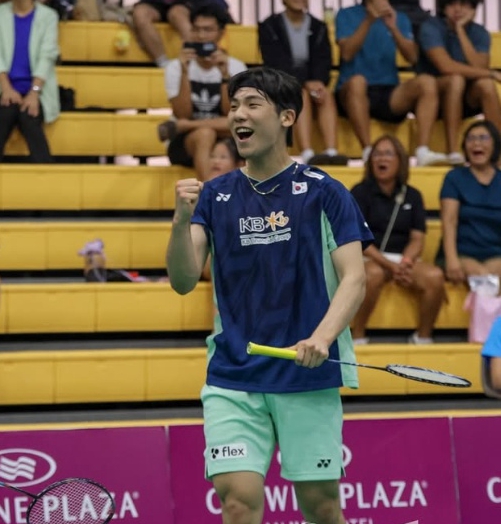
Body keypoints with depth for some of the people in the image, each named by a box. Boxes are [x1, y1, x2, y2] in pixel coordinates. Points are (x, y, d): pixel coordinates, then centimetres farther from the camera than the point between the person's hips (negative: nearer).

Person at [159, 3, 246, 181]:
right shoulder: (176, 67, -2)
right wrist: (185, 73, -22)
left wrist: (225, 75, -20)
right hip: (185, 145, -2)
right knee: (204, 134, -37)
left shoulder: (235, 67, 1)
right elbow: (183, 114, -13)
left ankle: (178, 126, -18)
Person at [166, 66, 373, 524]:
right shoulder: (214, 195, 8)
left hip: (309, 376, -2)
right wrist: (182, 221, -18)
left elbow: (353, 278, -5)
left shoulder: (324, 192, 0)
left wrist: (322, 337, -22)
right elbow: (184, 281, 0)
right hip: (233, 378, 2)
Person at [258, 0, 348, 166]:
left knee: (327, 95, -30)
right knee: (302, 95, -36)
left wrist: (318, 83, -23)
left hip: (313, 83, 3)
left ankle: (331, 152, -49)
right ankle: (307, 155, -54)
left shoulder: (318, 28, 13)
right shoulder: (269, 27, 2)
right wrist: (305, 83, -26)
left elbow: (323, 61, 0)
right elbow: (276, 64, -11)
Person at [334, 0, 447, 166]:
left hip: (390, 94, 3)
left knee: (427, 82, -23)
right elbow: (346, 53, -10)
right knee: (357, 81, -37)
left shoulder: (399, 18, 14)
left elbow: (412, 57, -1)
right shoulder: (347, 15, 6)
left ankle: (423, 151, -33)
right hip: (354, 93, -3)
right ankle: (368, 152, -38)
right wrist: (369, 21, -19)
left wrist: (393, 28, -15)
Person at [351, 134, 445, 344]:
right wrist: (390, 265, -19)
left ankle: (423, 337, -9)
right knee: (373, 274, -40)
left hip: (404, 258, 3)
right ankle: (357, 337, -25)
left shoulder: (412, 196, 13)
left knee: (434, 276, -27)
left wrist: (405, 262, -16)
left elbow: (417, 238, 7)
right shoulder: (361, 192, 2)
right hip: (369, 258, -3)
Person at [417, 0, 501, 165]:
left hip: (467, 100, 4)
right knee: (456, 79, -34)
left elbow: (479, 68, -19)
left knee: (486, 84, -28)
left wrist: (461, 30, -21)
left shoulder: (480, 33, -1)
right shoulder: (431, 28, -13)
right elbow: (446, 66, -28)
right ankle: (453, 152, -39)